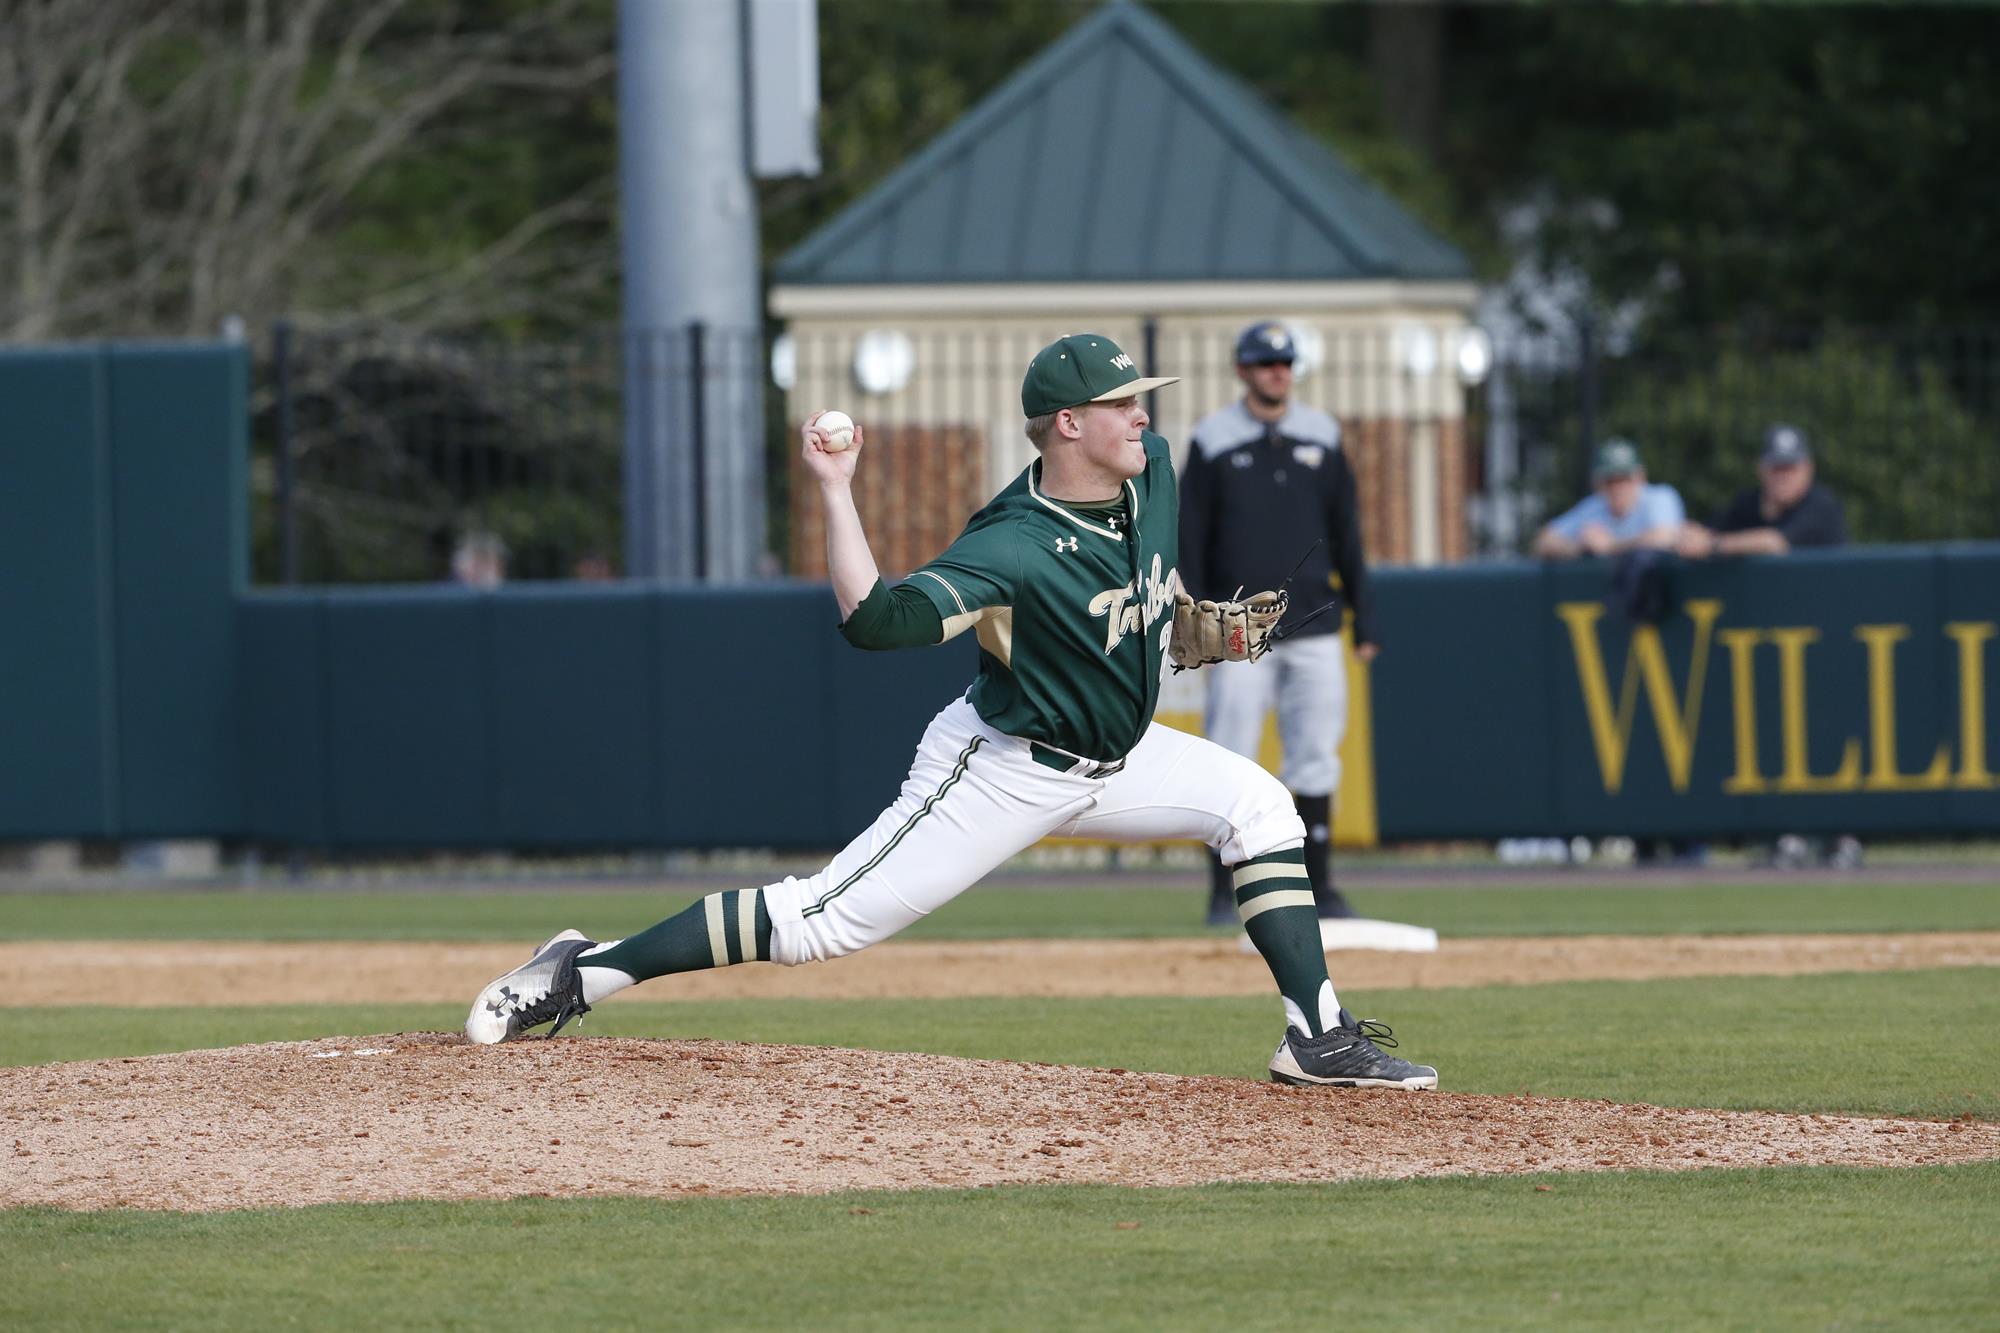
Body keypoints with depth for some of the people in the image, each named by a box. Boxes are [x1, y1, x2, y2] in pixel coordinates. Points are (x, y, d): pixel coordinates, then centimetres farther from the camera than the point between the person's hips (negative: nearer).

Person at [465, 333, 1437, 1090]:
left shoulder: (1150, 469, -5)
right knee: (827, 919, -12)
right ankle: (584, 973, -6)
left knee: (1254, 804, -6)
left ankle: (1317, 1040, -6)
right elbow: (873, 621, -40)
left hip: (1109, 762, 8)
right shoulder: (1014, 549, -29)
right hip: (1002, 770, -8)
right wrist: (834, 494, -44)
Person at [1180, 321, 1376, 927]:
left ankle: (1317, 886, 9)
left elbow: (1346, 532, 13)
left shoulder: (1321, 436, 11)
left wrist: (1364, 616, 8)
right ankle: (1225, 894, 0)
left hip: (1314, 627, 3)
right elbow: (1189, 537, 0)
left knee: (1315, 760, 3)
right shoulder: (1214, 441, 2)